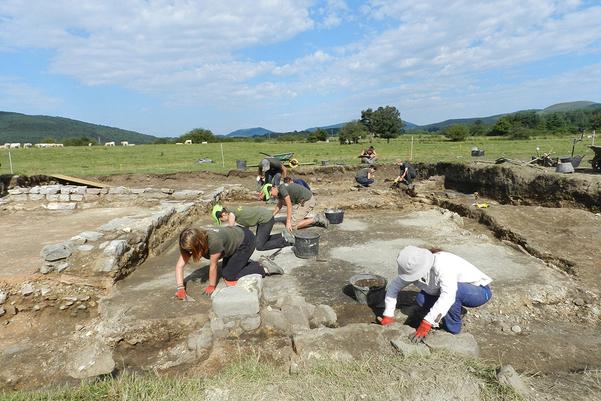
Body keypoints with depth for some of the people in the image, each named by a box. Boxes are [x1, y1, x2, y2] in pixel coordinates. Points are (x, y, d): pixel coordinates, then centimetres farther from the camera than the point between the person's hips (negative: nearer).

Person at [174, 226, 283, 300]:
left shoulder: (214, 241, -38)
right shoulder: (190, 243, -17)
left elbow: (213, 266, -25)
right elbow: (179, 265, -16)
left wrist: (211, 286, -11)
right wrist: (180, 288, -23)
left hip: (246, 240, -8)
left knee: (230, 277, -9)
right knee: (224, 274, 7)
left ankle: (264, 268, -1)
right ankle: (248, 263, 23)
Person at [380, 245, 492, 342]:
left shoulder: (443, 264, -36)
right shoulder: (414, 268, -14)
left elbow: (448, 295, -46)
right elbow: (393, 286, -7)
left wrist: (426, 323, -46)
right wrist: (388, 315, -13)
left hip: (480, 290, -6)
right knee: (421, 299, -17)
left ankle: (453, 328, -13)